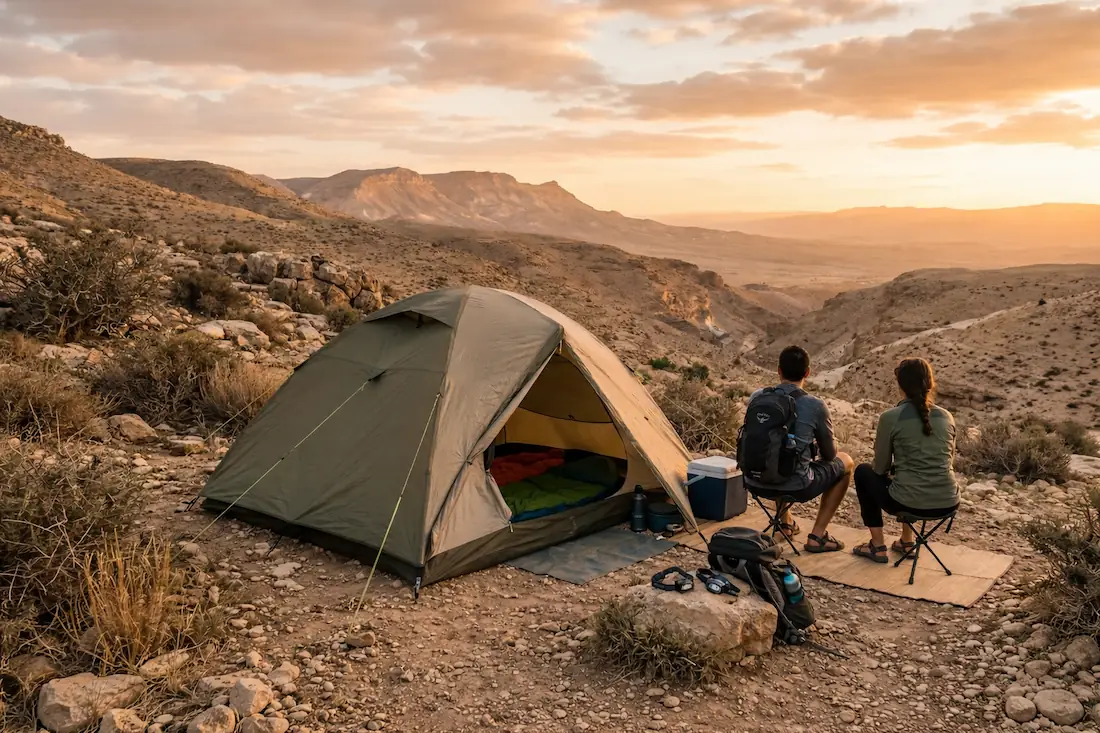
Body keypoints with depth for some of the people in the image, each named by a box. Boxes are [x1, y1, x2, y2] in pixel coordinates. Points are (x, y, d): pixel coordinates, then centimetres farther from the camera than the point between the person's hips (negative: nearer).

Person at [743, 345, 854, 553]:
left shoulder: (757, 397, 1)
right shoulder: (816, 406, -10)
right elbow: (829, 455, 5)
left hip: (756, 483, 5)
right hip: (796, 487, -5)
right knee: (846, 462, 22)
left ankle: (785, 522, 40)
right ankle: (817, 536, 17)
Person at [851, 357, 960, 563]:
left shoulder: (891, 417, -8)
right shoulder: (946, 417, 6)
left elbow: (881, 467, 0)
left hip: (909, 504, -5)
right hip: (948, 504, 5)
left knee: (863, 472, 23)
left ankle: (877, 546, 23)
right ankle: (907, 541, 38)